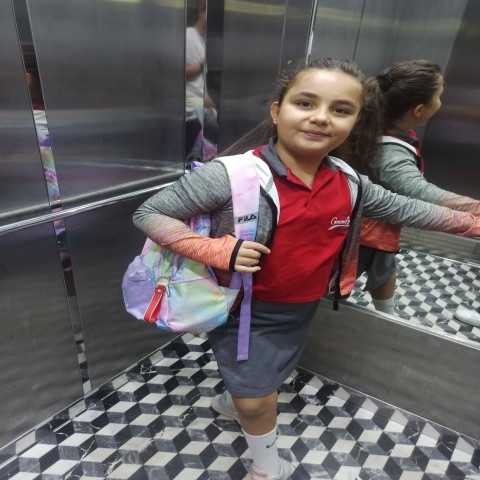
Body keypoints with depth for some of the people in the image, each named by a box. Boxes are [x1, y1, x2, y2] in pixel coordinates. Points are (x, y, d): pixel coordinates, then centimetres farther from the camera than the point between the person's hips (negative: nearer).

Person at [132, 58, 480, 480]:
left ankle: (232, 400, 64)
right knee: (257, 400, 12)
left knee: (268, 380, 29)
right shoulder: (229, 176, -27)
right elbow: (149, 213, -20)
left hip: (300, 310, 6)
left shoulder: (349, 183, -10)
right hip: (243, 311, -5)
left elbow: (405, 209, 7)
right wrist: (218, 250, -33)